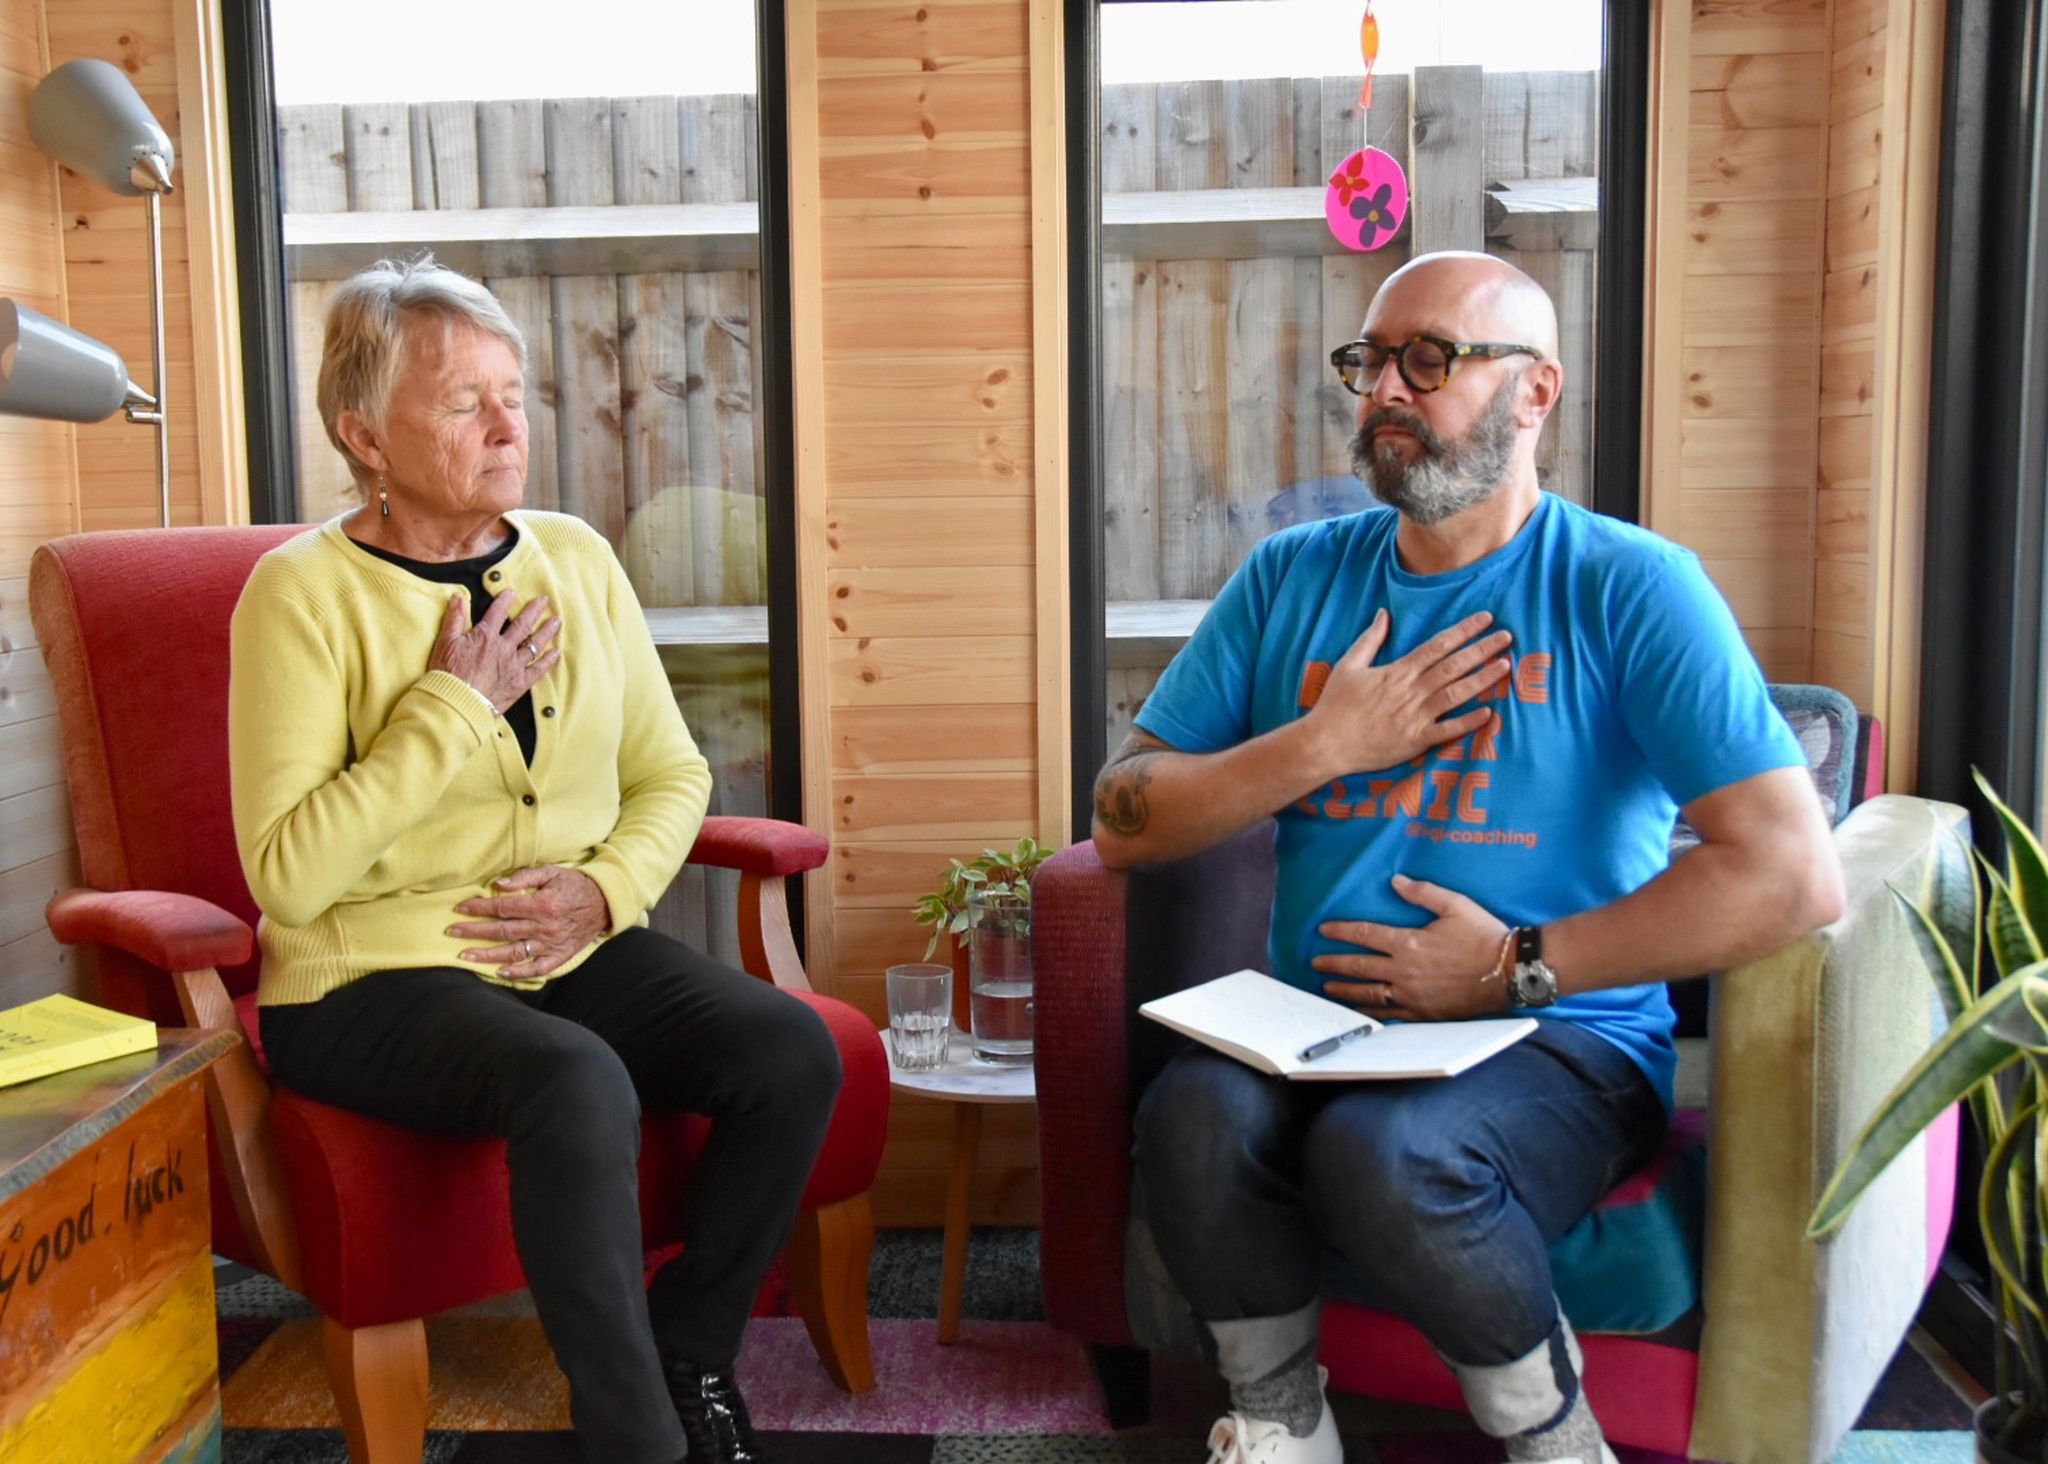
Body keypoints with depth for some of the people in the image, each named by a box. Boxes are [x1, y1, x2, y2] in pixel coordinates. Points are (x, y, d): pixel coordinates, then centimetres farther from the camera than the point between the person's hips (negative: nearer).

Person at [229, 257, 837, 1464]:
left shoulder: (575, 558, 7)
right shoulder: (305, 590, -9)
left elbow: (673, 773, 12)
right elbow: (288, 873, -18)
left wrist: (607, 887, -8)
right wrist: (456, 705, -17)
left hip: (575, 949, 5)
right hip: (377, 976, -5)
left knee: (793, 1050, -18)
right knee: (579, 1086, -35)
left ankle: (693, 1354, 5)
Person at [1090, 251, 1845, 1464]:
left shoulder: (1629, 587, -3)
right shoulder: (1293, 577, 10)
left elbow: (1797, 876, -13)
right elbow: (1124, 820, 7)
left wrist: (1516, 967, -11)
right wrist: (1327, 743, -7)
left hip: (1562, 1042, -3)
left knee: (1382, 1149, -34)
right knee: (1195, 1114, -29)